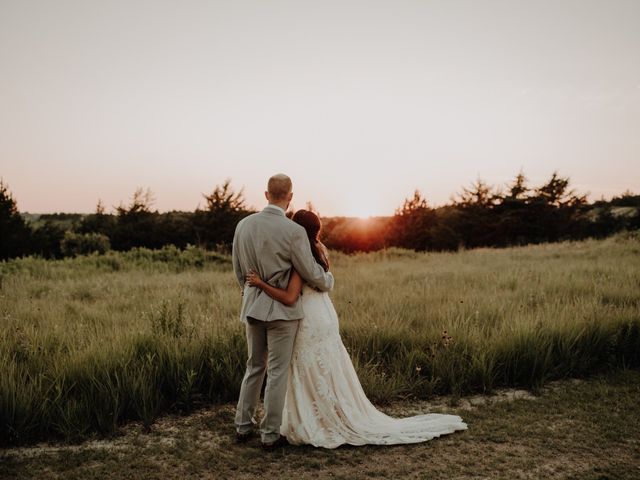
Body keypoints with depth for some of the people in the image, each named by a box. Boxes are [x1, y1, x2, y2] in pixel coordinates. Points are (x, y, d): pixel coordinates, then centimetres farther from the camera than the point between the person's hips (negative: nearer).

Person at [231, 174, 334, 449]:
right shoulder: (294, 231, -17)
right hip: (282, 308, -5)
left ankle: (243, 426, 24)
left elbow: (238, 269, 9)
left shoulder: (244, 225, -1)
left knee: (254, 367, 19)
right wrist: (328, 281, 13)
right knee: (277, 372, 5)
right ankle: (270, 434, 13)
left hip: (253, 306, 5)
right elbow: (311, 273, -10)